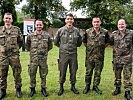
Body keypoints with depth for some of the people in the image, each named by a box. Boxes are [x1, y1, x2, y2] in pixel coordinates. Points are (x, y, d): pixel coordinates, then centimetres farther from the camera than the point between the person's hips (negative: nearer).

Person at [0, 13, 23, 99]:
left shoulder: (16, 29, 2)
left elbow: (21, 41, 12)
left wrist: (15, 48, 10)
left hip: (14, 55, -1)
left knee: (17, 73, 5)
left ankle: (18, 89, 21)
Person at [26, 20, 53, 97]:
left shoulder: (47, 35, 1)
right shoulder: (30, 35, 0)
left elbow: (50, 46, 14)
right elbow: (27, 46, 14)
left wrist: (44, 51, 9)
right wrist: (32, 51, 11)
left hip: (43, 58, 0)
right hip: (33, 58, 0)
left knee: (43, 75, 8)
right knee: (32, 74, 6)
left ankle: (43, 89, 22)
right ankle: (32, 89, 20)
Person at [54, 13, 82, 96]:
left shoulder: (76, 31, 3)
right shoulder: (61, 30, -3)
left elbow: (79, 42, 17)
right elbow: (56, 42, 9)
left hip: (73, 54, 2)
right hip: (63, 54, -1)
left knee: (73, 71, 10)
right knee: (62, 72, 5)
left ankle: (73, 86, 27)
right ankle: (61, 87, 21)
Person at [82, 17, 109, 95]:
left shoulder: (105, 32, -1)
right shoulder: (87, 32, -2)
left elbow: (107, 42, 13)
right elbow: (84, 41, 12)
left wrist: (102, 47, 8)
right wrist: (89, 47, 9)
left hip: (100, 56, 1)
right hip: (89, 56, 0)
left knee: (98, 72, 10)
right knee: (88, 72, 7)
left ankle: (95, 86, 25)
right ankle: (87, 86, 22)